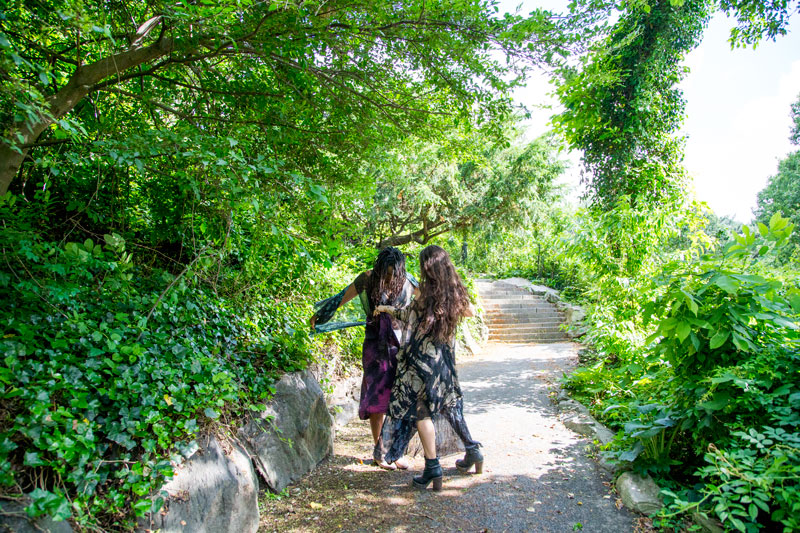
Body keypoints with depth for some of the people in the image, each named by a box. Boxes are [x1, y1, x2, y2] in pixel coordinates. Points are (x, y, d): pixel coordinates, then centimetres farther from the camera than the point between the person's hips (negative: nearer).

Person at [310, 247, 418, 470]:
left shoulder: (407, 281, -2)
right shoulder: (367, 279, -6)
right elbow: (343, 297, 6)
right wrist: (318, 315, 17)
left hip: (401, 345, 2)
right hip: (376, 346, -1)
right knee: (378, 397, -2)